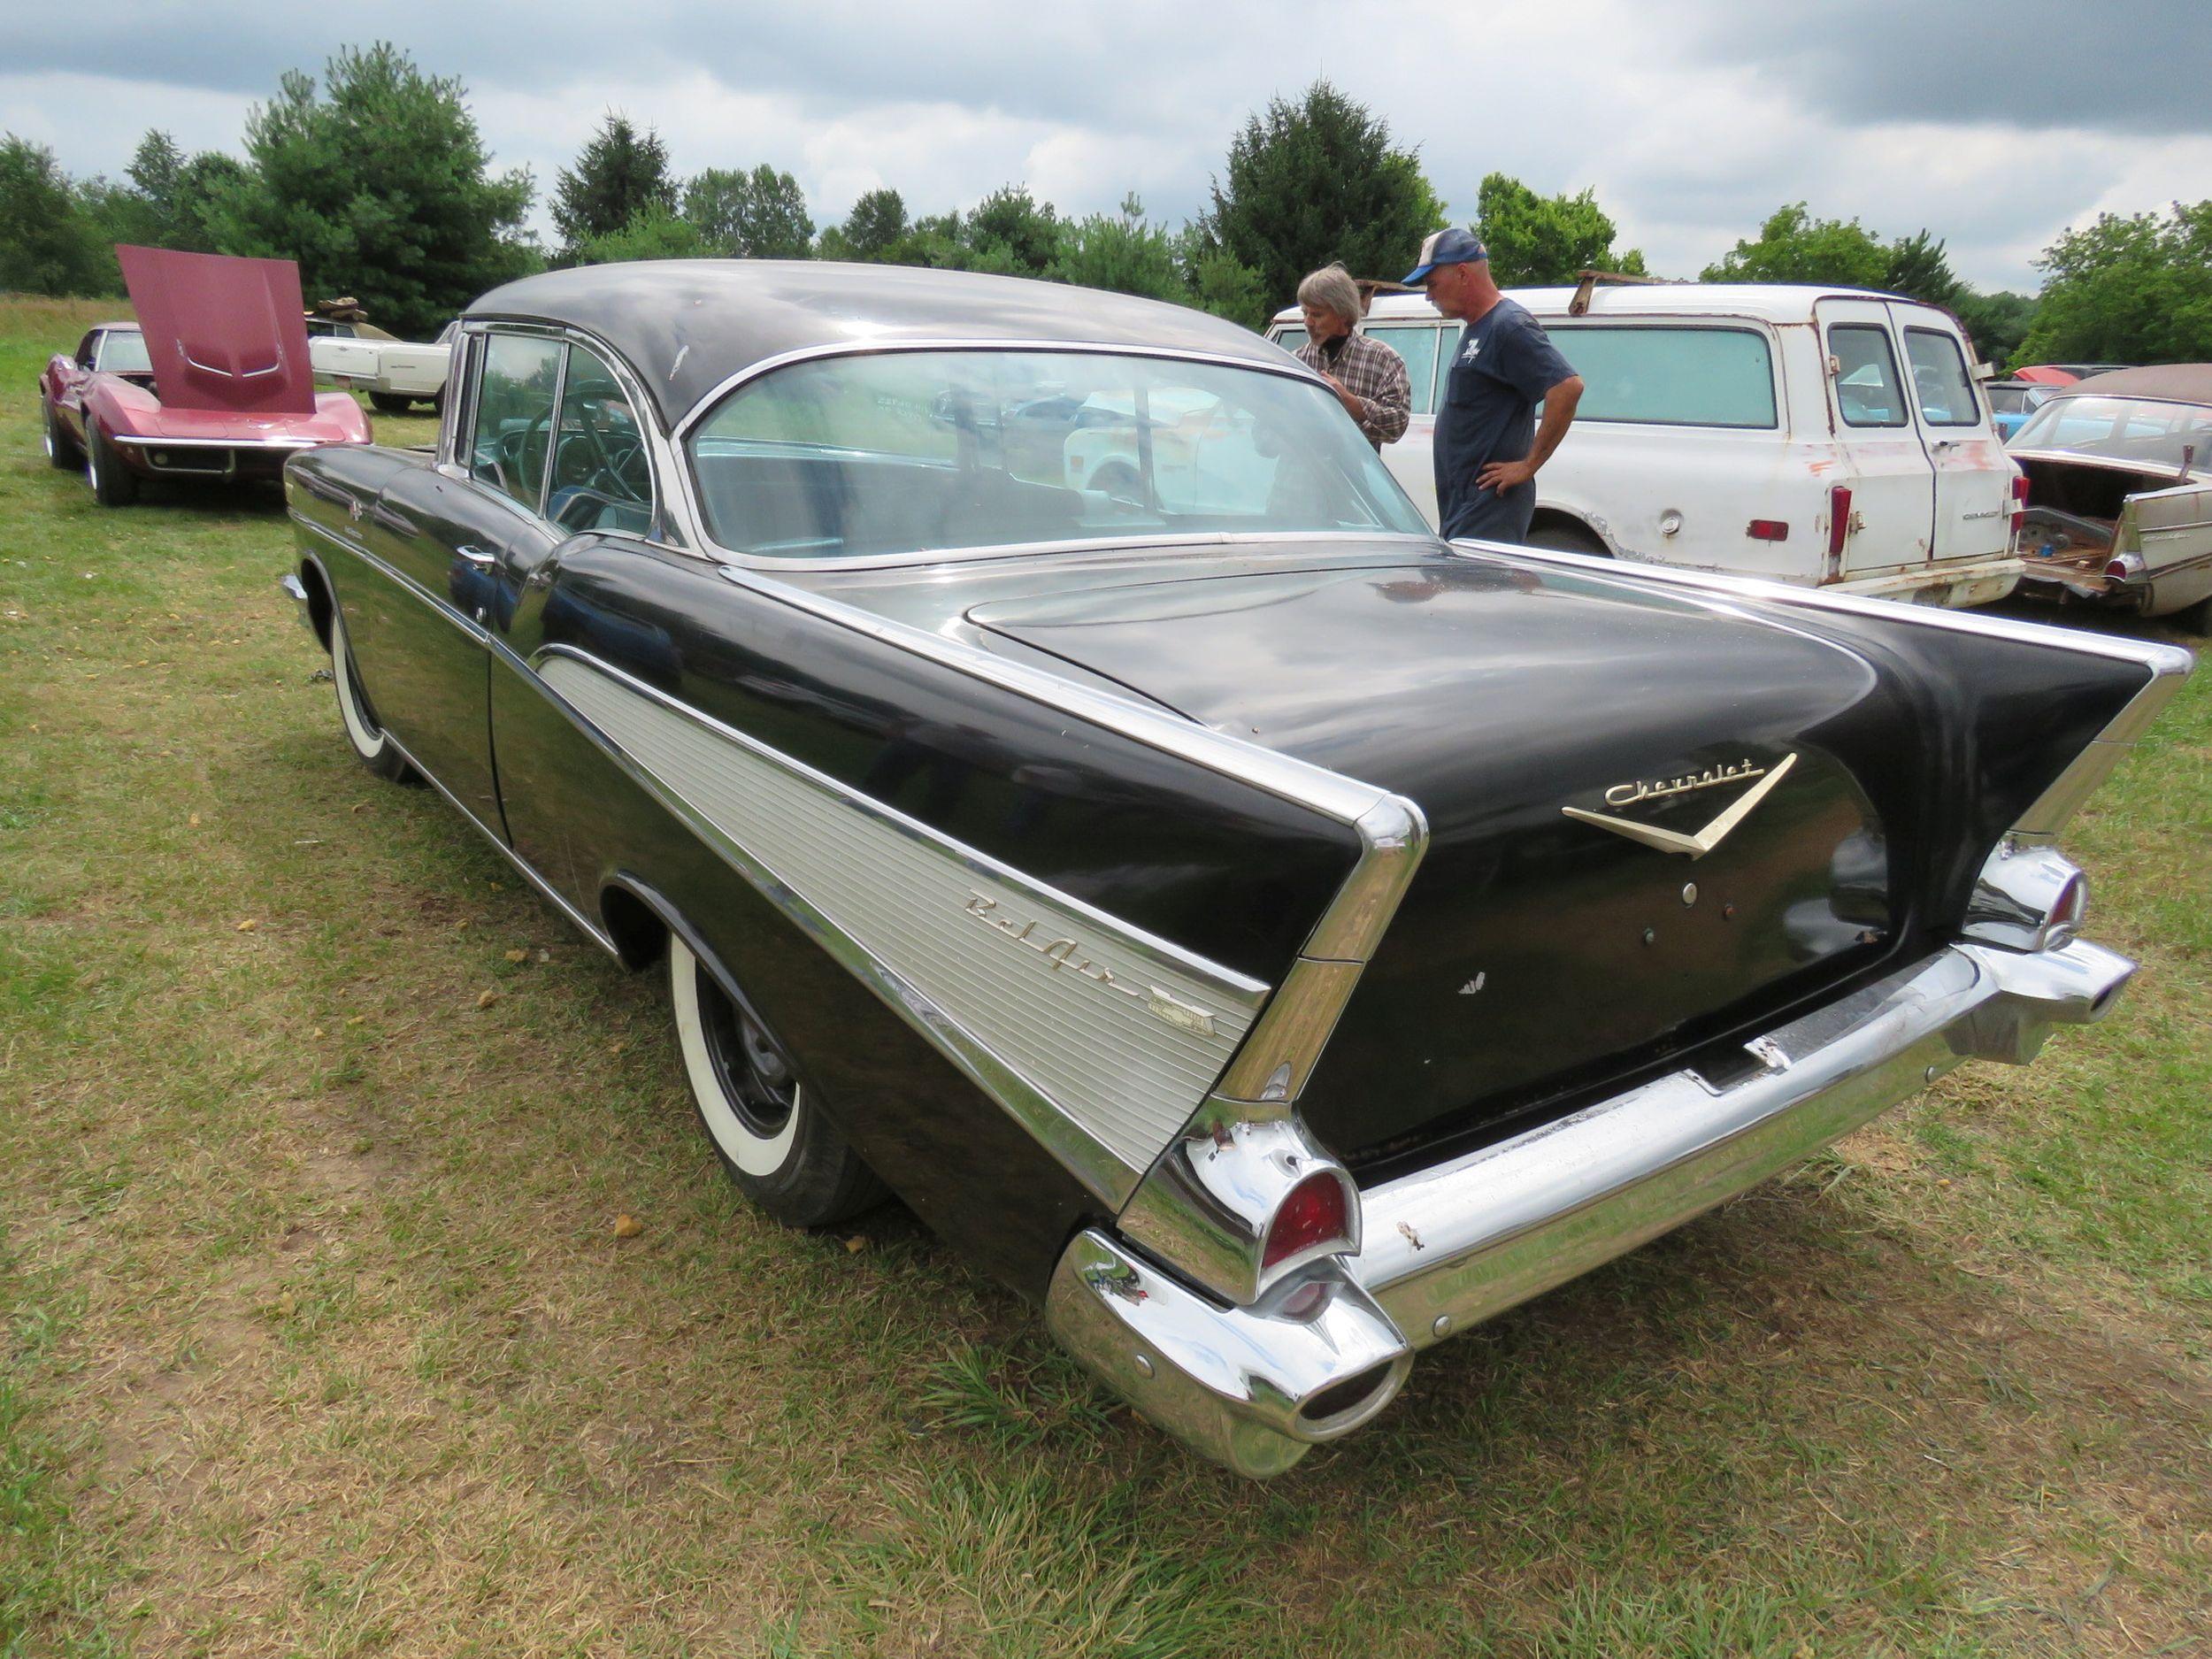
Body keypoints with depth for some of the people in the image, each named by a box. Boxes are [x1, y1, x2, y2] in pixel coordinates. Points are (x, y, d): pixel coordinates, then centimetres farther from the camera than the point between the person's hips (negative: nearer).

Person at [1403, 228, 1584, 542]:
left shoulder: (1509, 326, -12)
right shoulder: (1474, 329, 18)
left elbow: (1569, 387, -22)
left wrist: (1528, 464, -19)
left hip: (1490, 506, -10)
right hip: (1462, 505, 10)